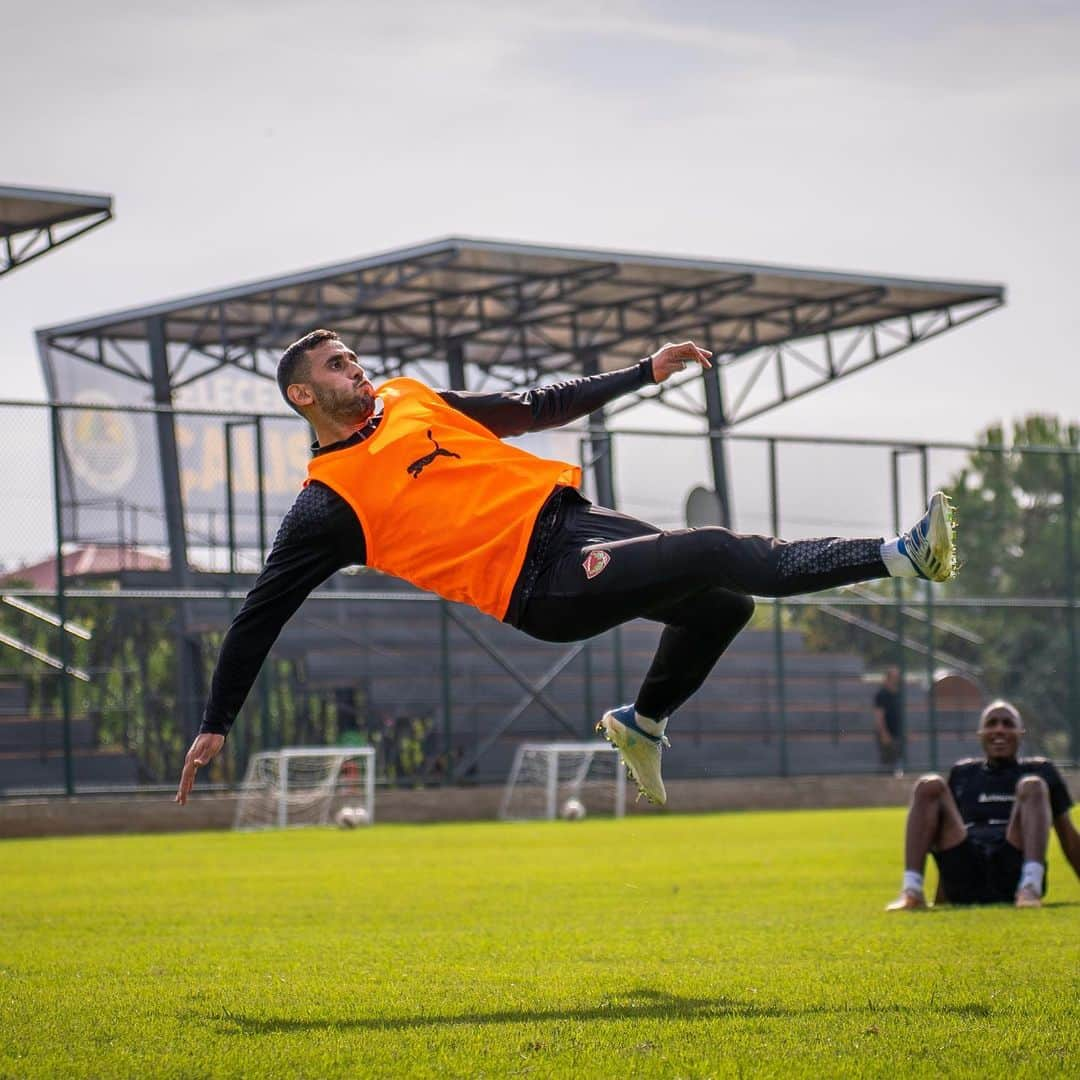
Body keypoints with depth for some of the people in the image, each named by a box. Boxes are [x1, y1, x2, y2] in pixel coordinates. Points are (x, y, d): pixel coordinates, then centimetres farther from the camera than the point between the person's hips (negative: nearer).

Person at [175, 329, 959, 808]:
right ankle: (896, 557, -20)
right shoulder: (328, 502, -1)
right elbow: (262, 613, 1)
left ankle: (643, 721, 26)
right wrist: (217, 725, -3)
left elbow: (532, 409, 25)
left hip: (567, 517, 8)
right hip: (540, 587, -8)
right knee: (718, 553, -20)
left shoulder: (409, 400, 16)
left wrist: (644, 374, 23)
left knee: (724, 601, 3)